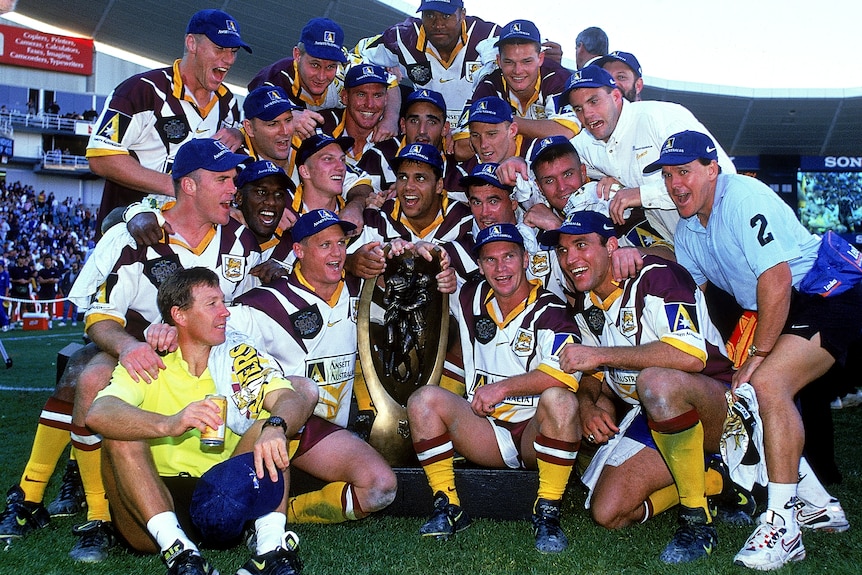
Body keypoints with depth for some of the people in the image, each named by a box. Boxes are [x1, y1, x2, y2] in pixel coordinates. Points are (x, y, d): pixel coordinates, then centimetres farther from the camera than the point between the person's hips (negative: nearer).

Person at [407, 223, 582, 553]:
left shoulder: (548, 310, -11)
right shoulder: (472, 300, 7)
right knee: (425, 398, -16)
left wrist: (504, 387, -22)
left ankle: (548, 514, -22)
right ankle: (448, 508, -11)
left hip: (536, 433, -4)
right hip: (485, 432, 4)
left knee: (558, 400, -34)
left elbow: (567, 373, -27)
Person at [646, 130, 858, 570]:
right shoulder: (688, 227, 7)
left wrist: (757, 356, -20)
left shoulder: (744, 197, -20)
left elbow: (775, 280, -25)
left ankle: (782, 524, -20)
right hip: (776, 310, 9)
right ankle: (816, 504, 16)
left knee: (768, 383, -26)